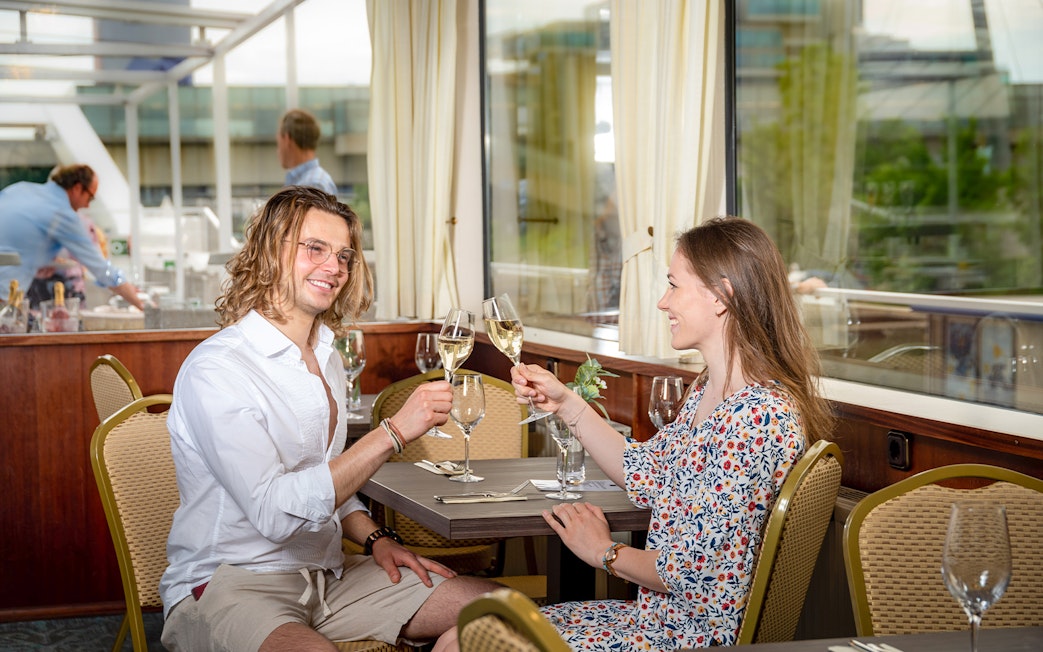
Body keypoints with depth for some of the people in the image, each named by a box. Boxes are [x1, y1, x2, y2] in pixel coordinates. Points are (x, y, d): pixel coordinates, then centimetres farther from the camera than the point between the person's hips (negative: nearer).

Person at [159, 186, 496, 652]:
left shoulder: (327, 358, 14)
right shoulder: (216, 369, -15)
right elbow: (275, 512, -25)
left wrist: (375, 539, 6)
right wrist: (393, 432, -26)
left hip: (325, 575, 8)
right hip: (226, 587, -8)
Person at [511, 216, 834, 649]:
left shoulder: (761, 418, -25)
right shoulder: (707, 390, 7)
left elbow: (698, 572, -23)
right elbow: (648, 476, 19)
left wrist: (606, 553, -5)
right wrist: (565, 403, 14)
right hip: (659, 613, 9)